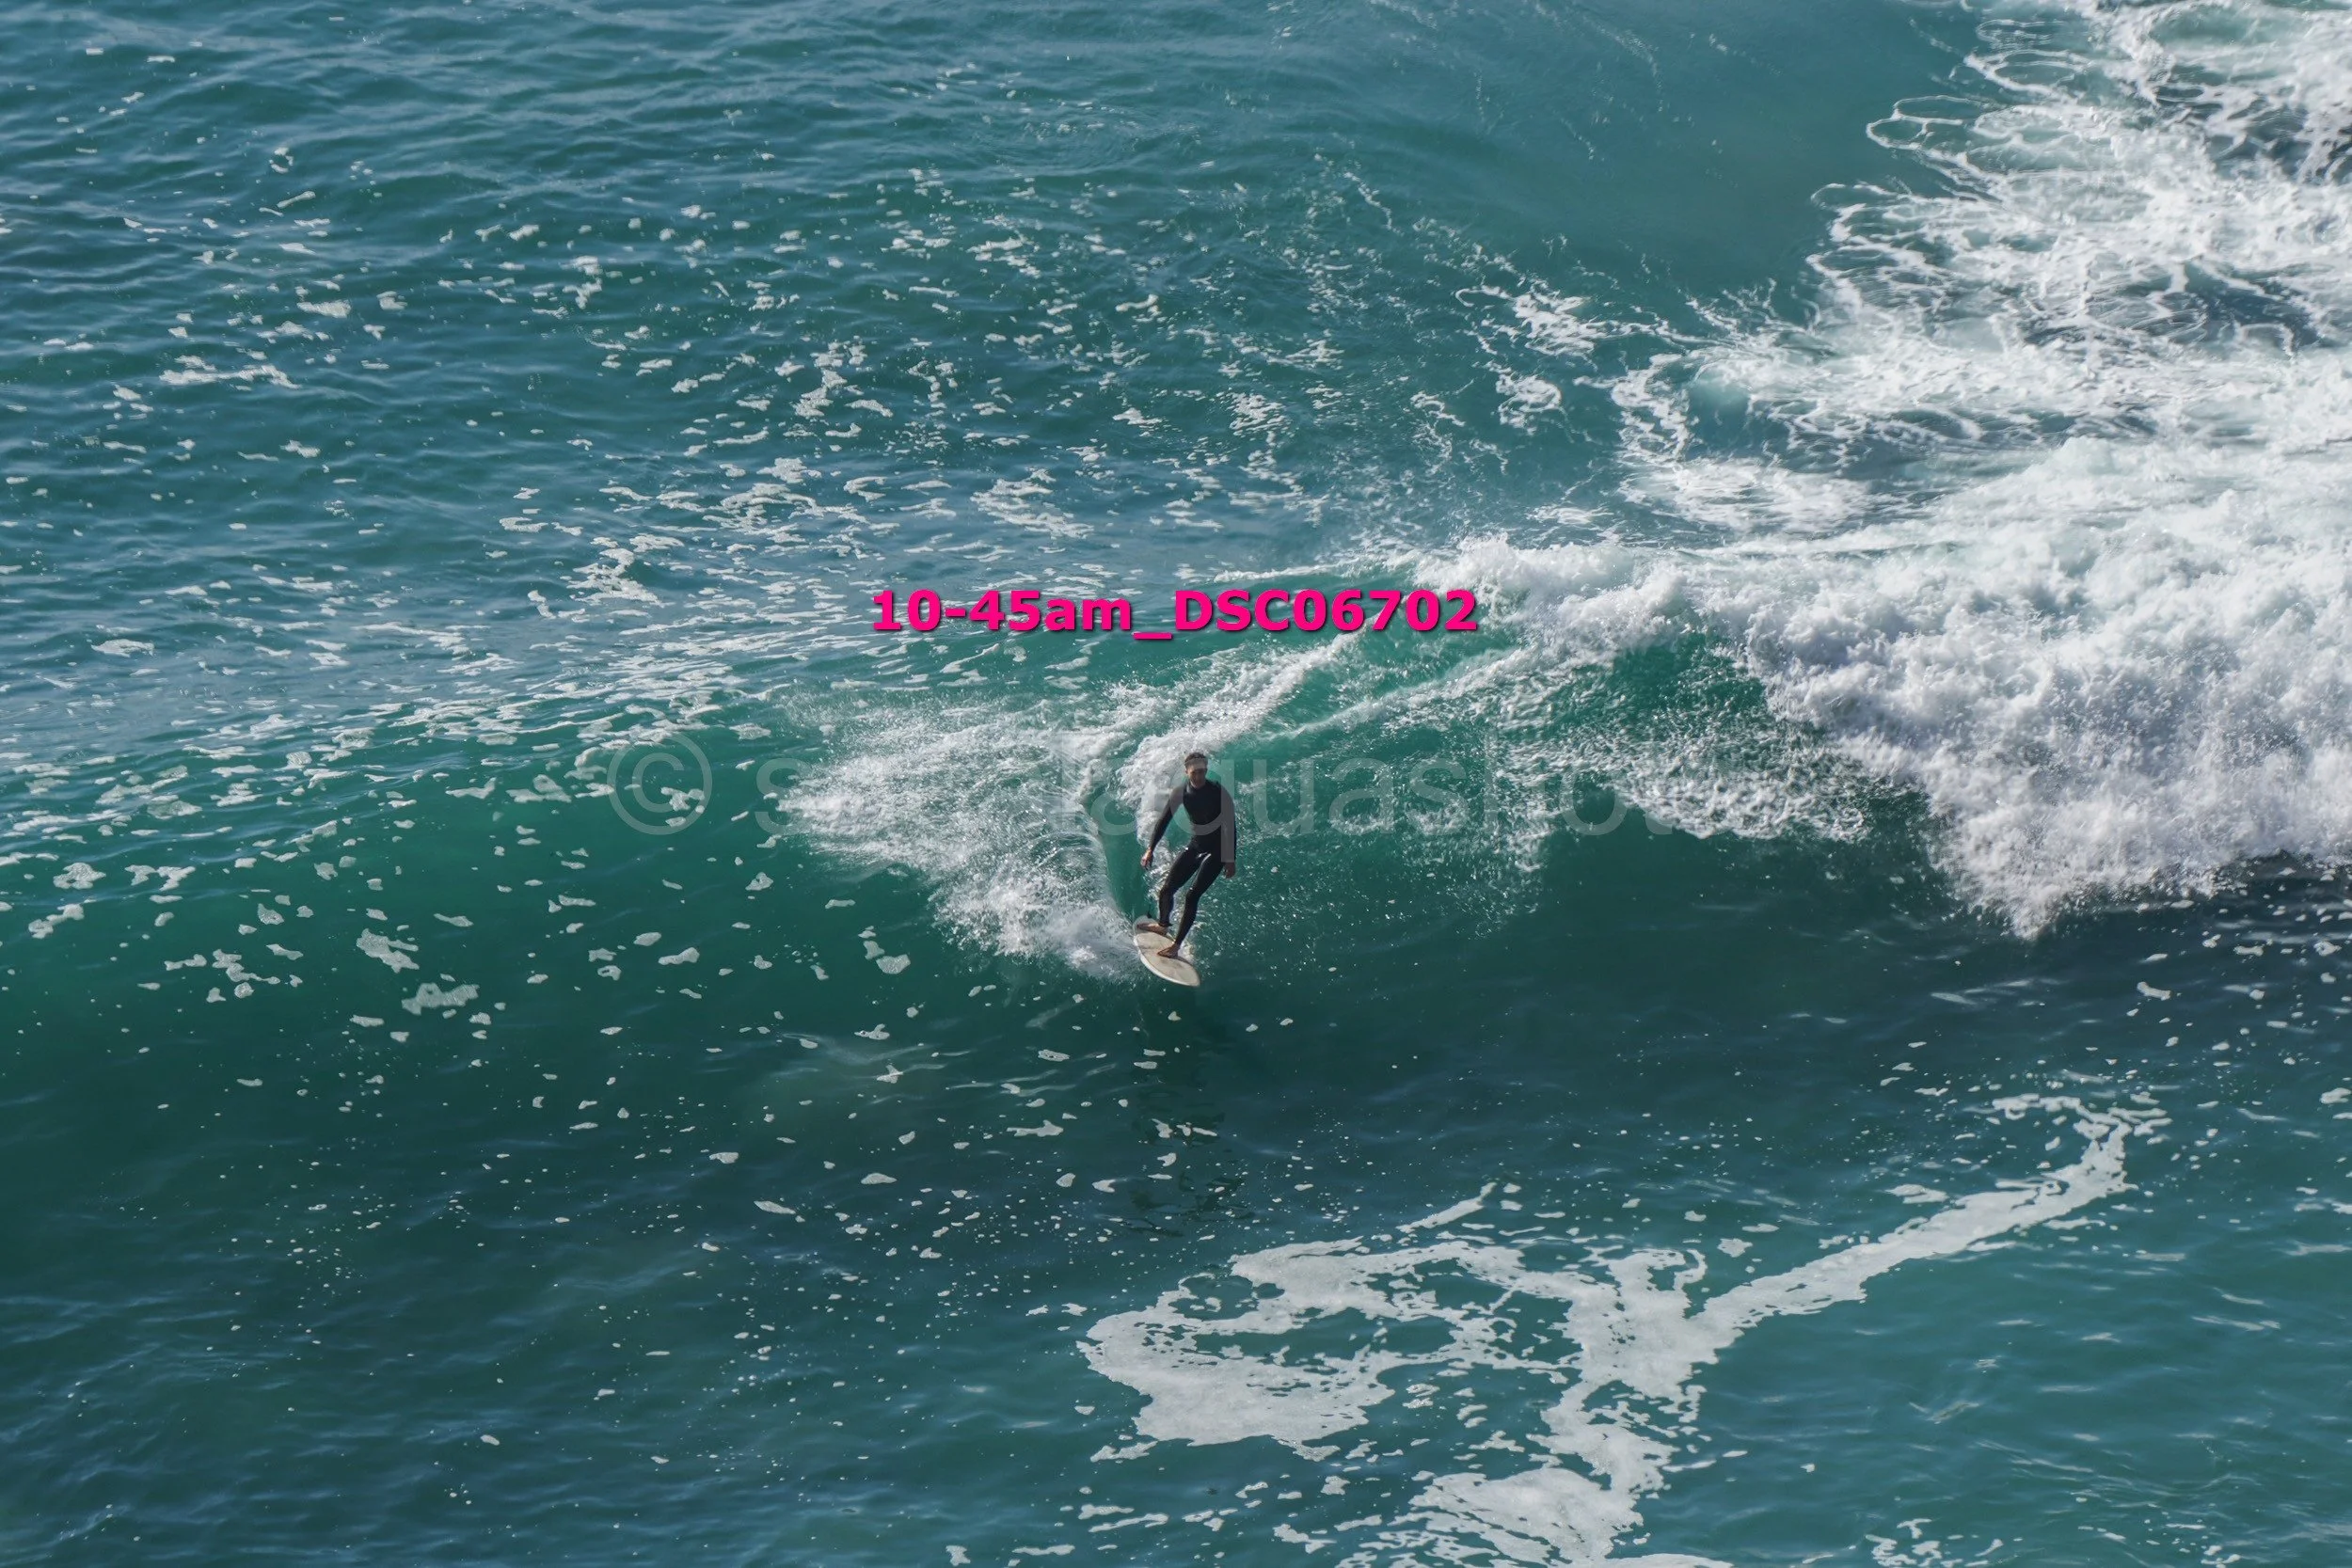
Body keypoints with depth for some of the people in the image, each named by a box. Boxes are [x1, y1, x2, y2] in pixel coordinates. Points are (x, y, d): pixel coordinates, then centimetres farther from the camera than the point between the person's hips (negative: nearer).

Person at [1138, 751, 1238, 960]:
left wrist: (1230, 859, -19)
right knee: (1166, 889, 8)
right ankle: (1163, 925, 38)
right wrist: (1150, 849, -7)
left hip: (1216, 849, -5)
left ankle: (1177, 945, -10)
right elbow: (1164, 821, 0)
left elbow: (1230, 827, -18)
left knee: (1192, 895, -16)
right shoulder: (1180, 792, -8)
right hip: (1196, 844, 5)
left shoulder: (1219, 792, -22)